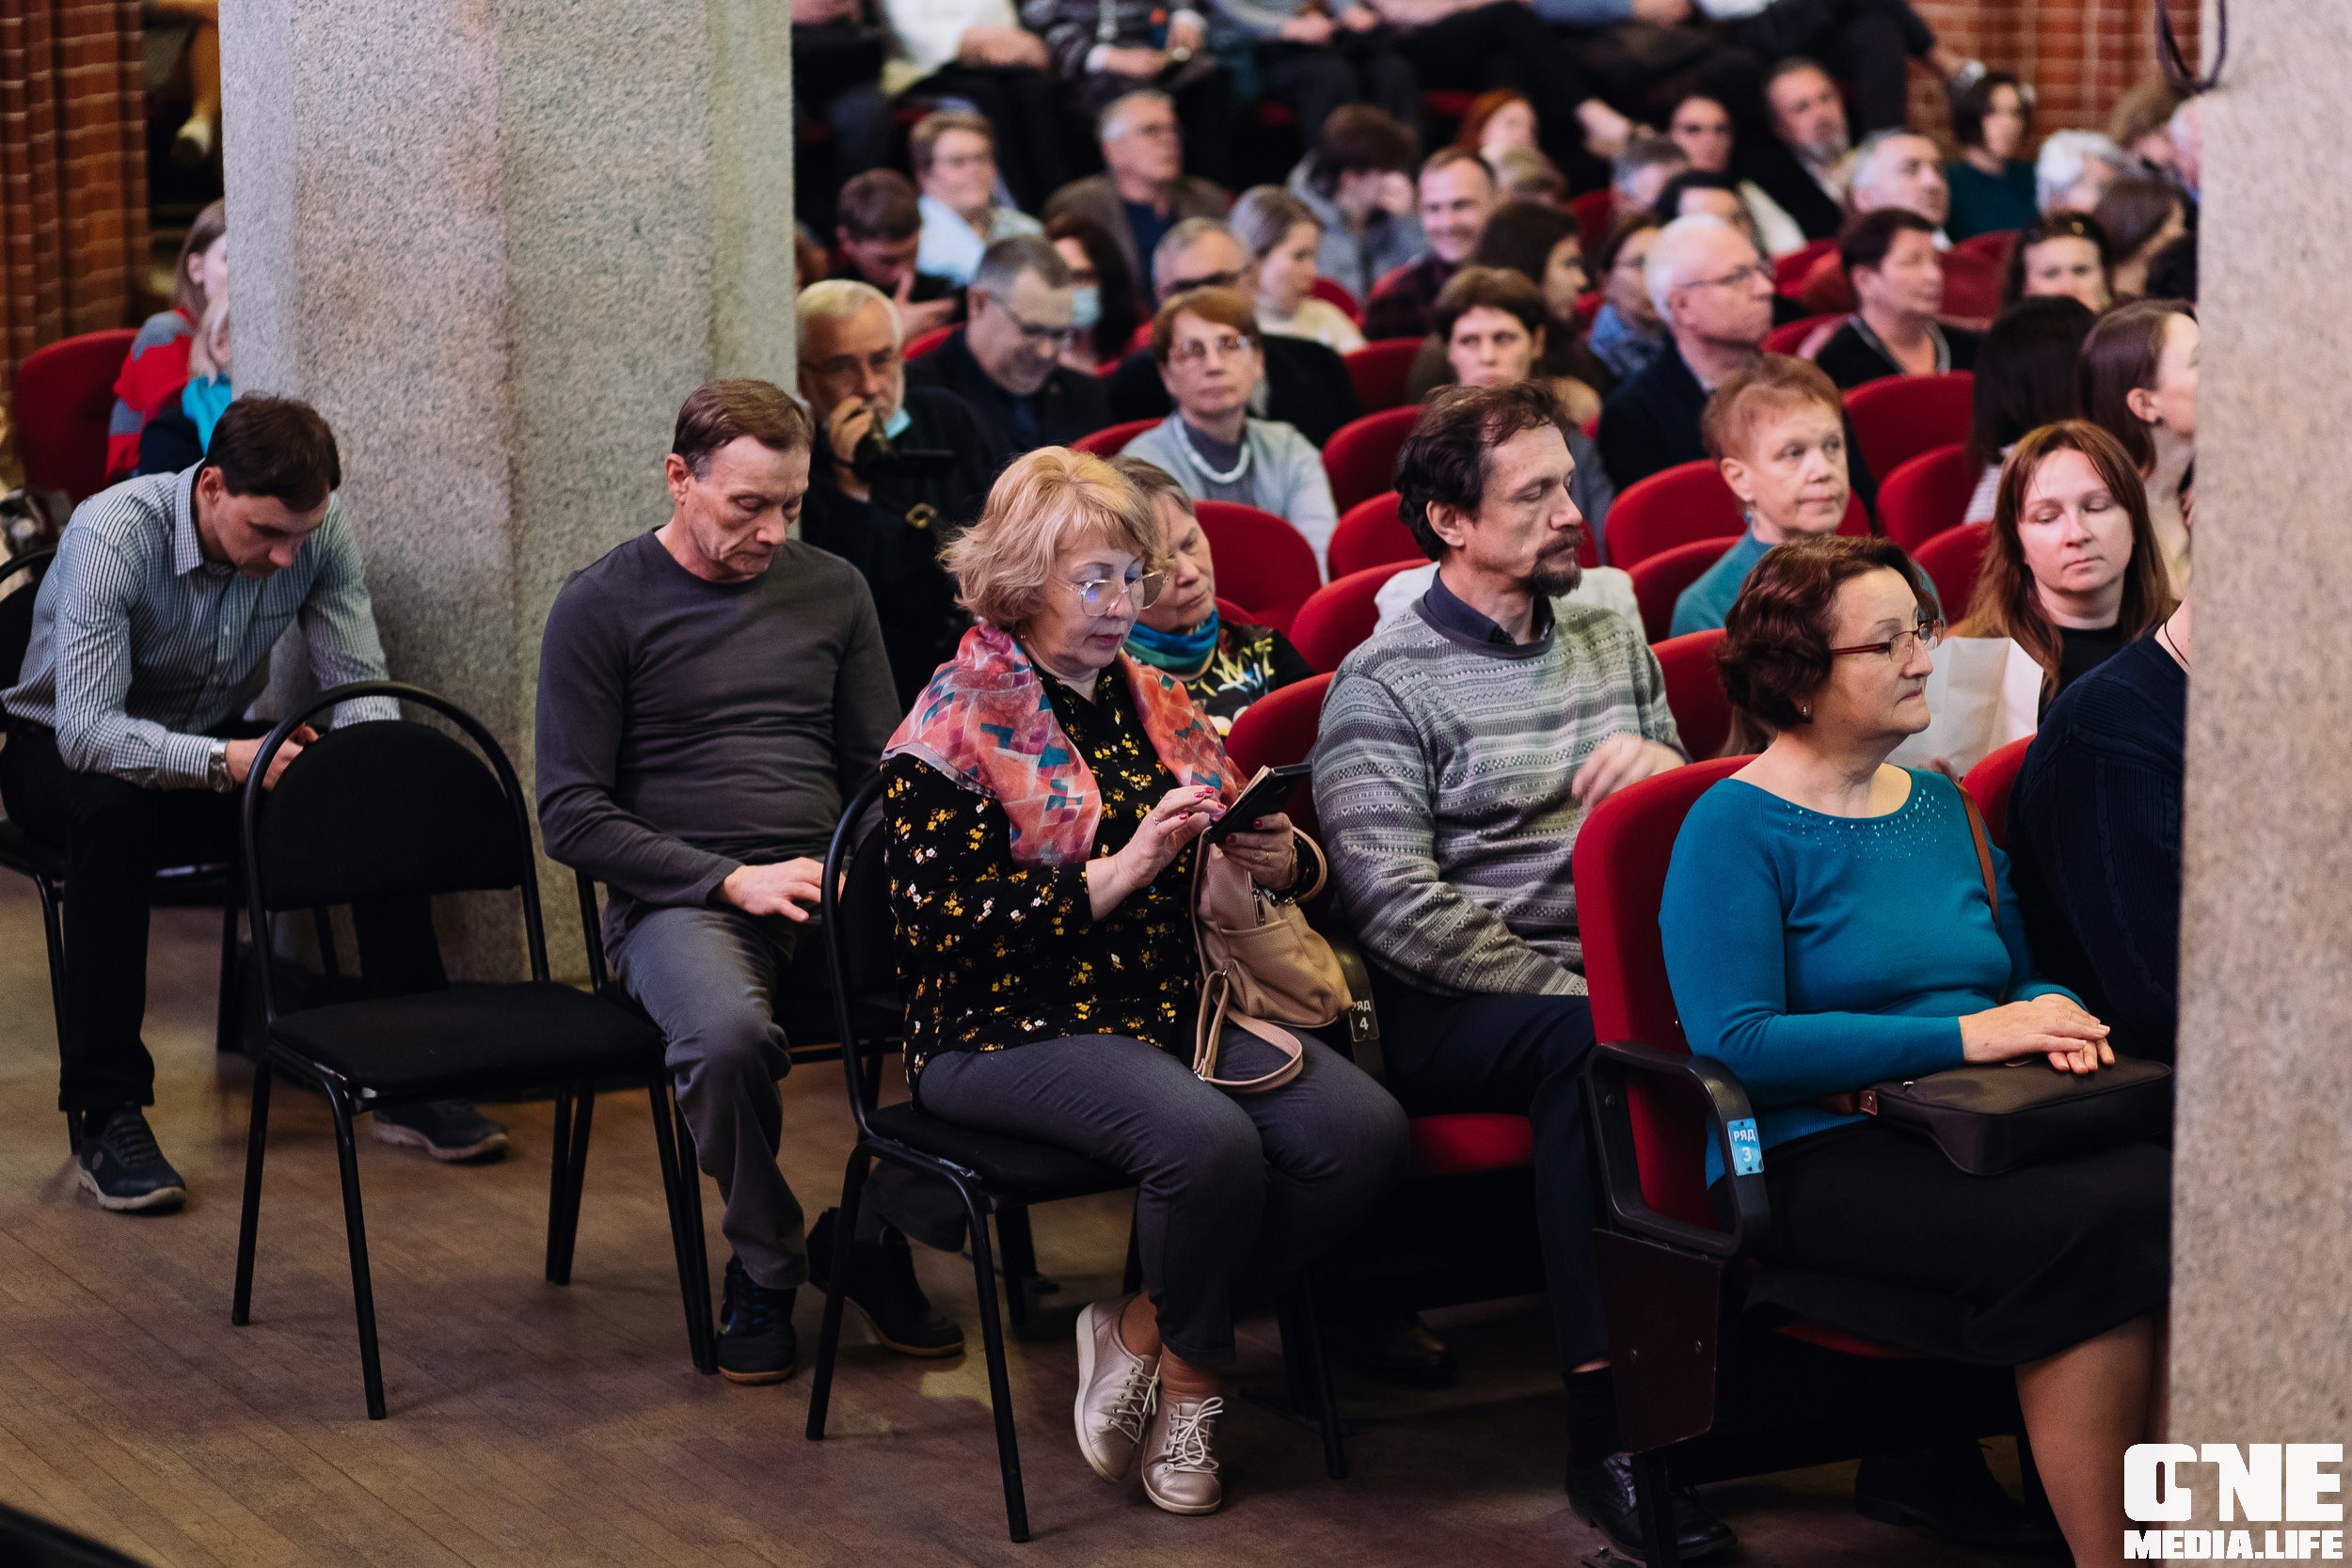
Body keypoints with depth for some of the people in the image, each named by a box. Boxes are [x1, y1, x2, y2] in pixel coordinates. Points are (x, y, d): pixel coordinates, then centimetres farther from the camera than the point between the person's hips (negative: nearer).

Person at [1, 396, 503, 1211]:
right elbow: (87, 729, -36)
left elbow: (361, 683, -10)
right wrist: (225, 762, -48)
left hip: (219, 742, 5)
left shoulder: (320, 532, -16)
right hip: (66, 750, -4)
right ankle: (104, 1115, -30)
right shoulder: (112, 536, -30)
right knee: (111, 814, -40)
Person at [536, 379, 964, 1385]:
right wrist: (734, 881, -13)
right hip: (677, 904, -4)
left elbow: (883, 770, 19)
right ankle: (767, 1264, -9)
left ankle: (874, 1229, -3)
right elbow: (573, 815, -3)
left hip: (828, 890, 4)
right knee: (728, 1034, -39)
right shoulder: (602, 606, 1)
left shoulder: (832, 591, 15)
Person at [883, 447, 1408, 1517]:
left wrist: (1282, 859, -4)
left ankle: (1144, 1331, -3)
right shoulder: (957, 728, -4)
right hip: (1009, 1027, -7)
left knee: (1366, 1130, -18)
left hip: (1173, 1004, 7)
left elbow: (1253, 849, 22)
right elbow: (940, 924, -15)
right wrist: (1118, 873, -21)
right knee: (1208, 1140, -34)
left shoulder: (1153, 701, 17)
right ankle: (1190, 1379, -5)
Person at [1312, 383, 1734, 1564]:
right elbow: (1401, 910, -12)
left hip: (1617, 984, 5)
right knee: (1592, 1043, -37)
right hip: (1450, 1014, -5)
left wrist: (1667, 766, -1)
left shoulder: (1611, 639, 18)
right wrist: (1571, 989, -18)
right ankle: (1608, 1431, -35)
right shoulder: (1385, 686, -1)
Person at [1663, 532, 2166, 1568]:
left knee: (2167, 1195, -26)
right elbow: (1736, 1044, -13)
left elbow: (2022, 970, 28)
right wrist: (1964, 1034, -16)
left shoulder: (1940, 806, 20)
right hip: (1814, 1161, -6)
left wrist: (2049, 1014, 1)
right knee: (2091, 1228, -31)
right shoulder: (1734, 830, -2)